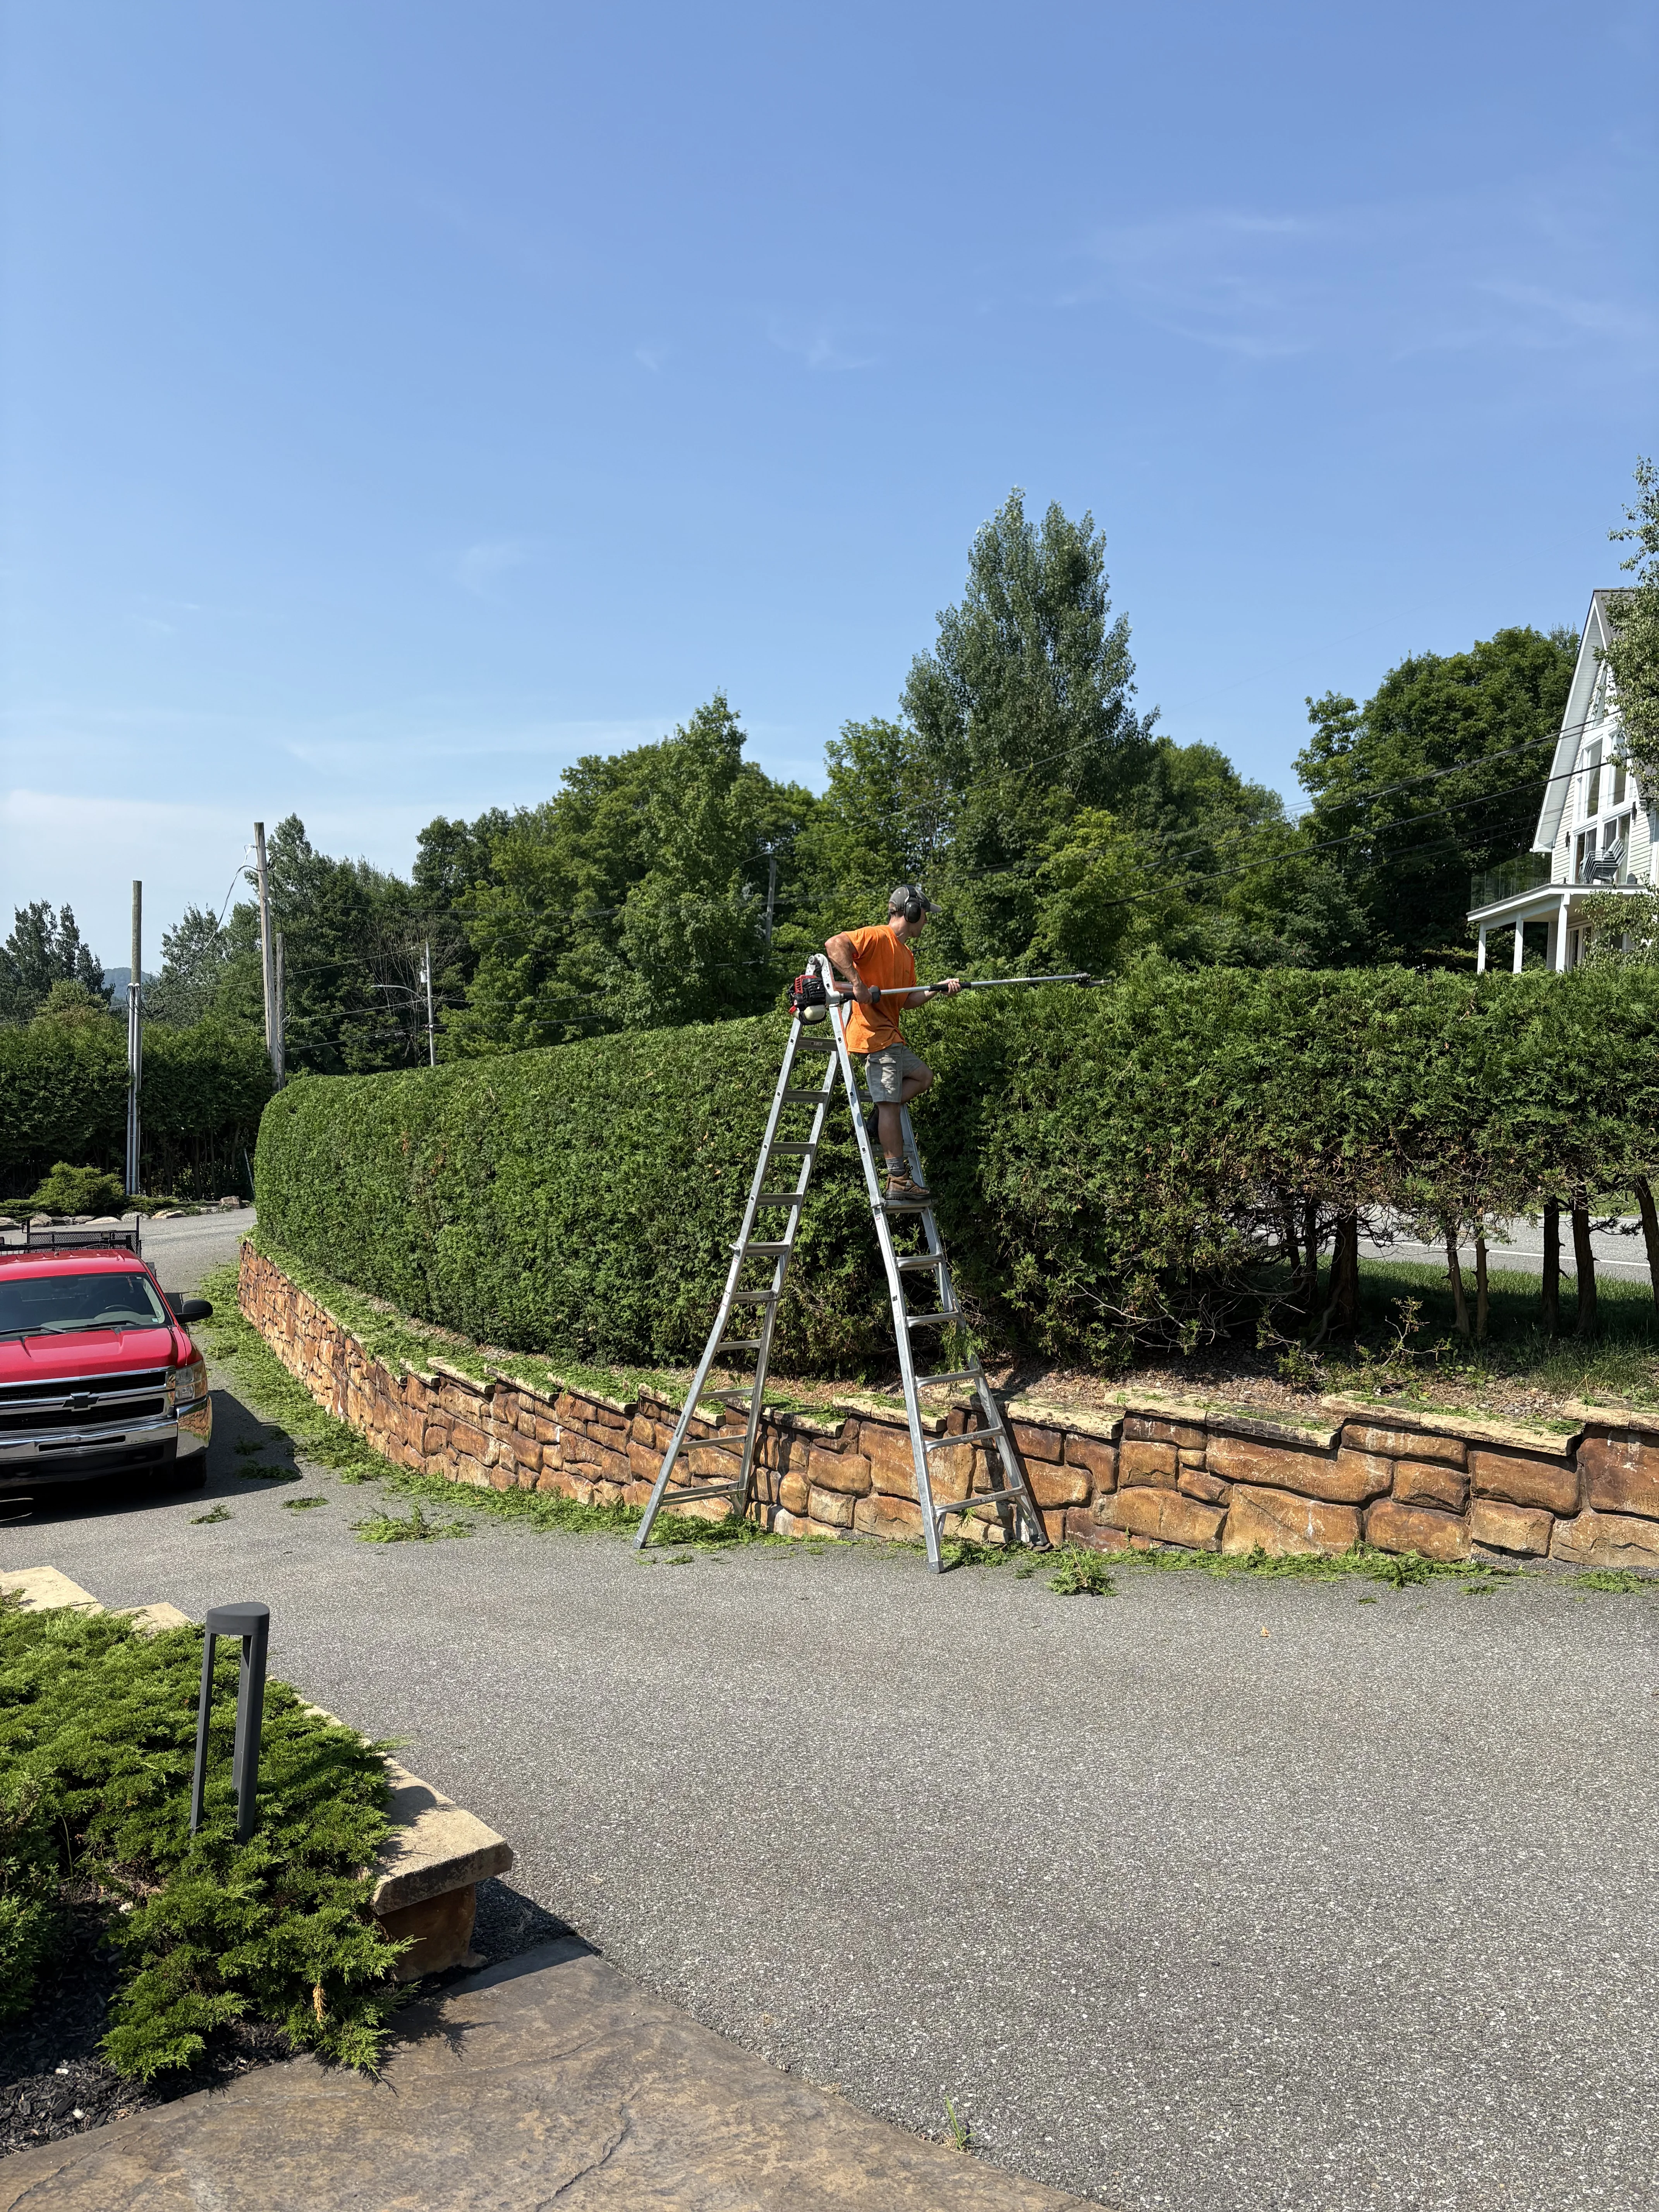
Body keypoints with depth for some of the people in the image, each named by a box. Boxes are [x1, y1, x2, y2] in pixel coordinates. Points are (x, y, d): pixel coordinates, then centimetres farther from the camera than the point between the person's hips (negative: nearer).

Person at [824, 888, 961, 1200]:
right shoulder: (878, 938, -10)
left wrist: (939, 988, 6)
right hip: (873, 1033, -10)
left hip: (891, 1035, 10)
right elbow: (835, 944, -22)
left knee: (923, 1075, 19)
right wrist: (857, 983, -26)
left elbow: (907, 1000, 17)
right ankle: (899, 1180, -7)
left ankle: (877, 1120, 9)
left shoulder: (906, 954, 19)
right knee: (890, 1103, -9)